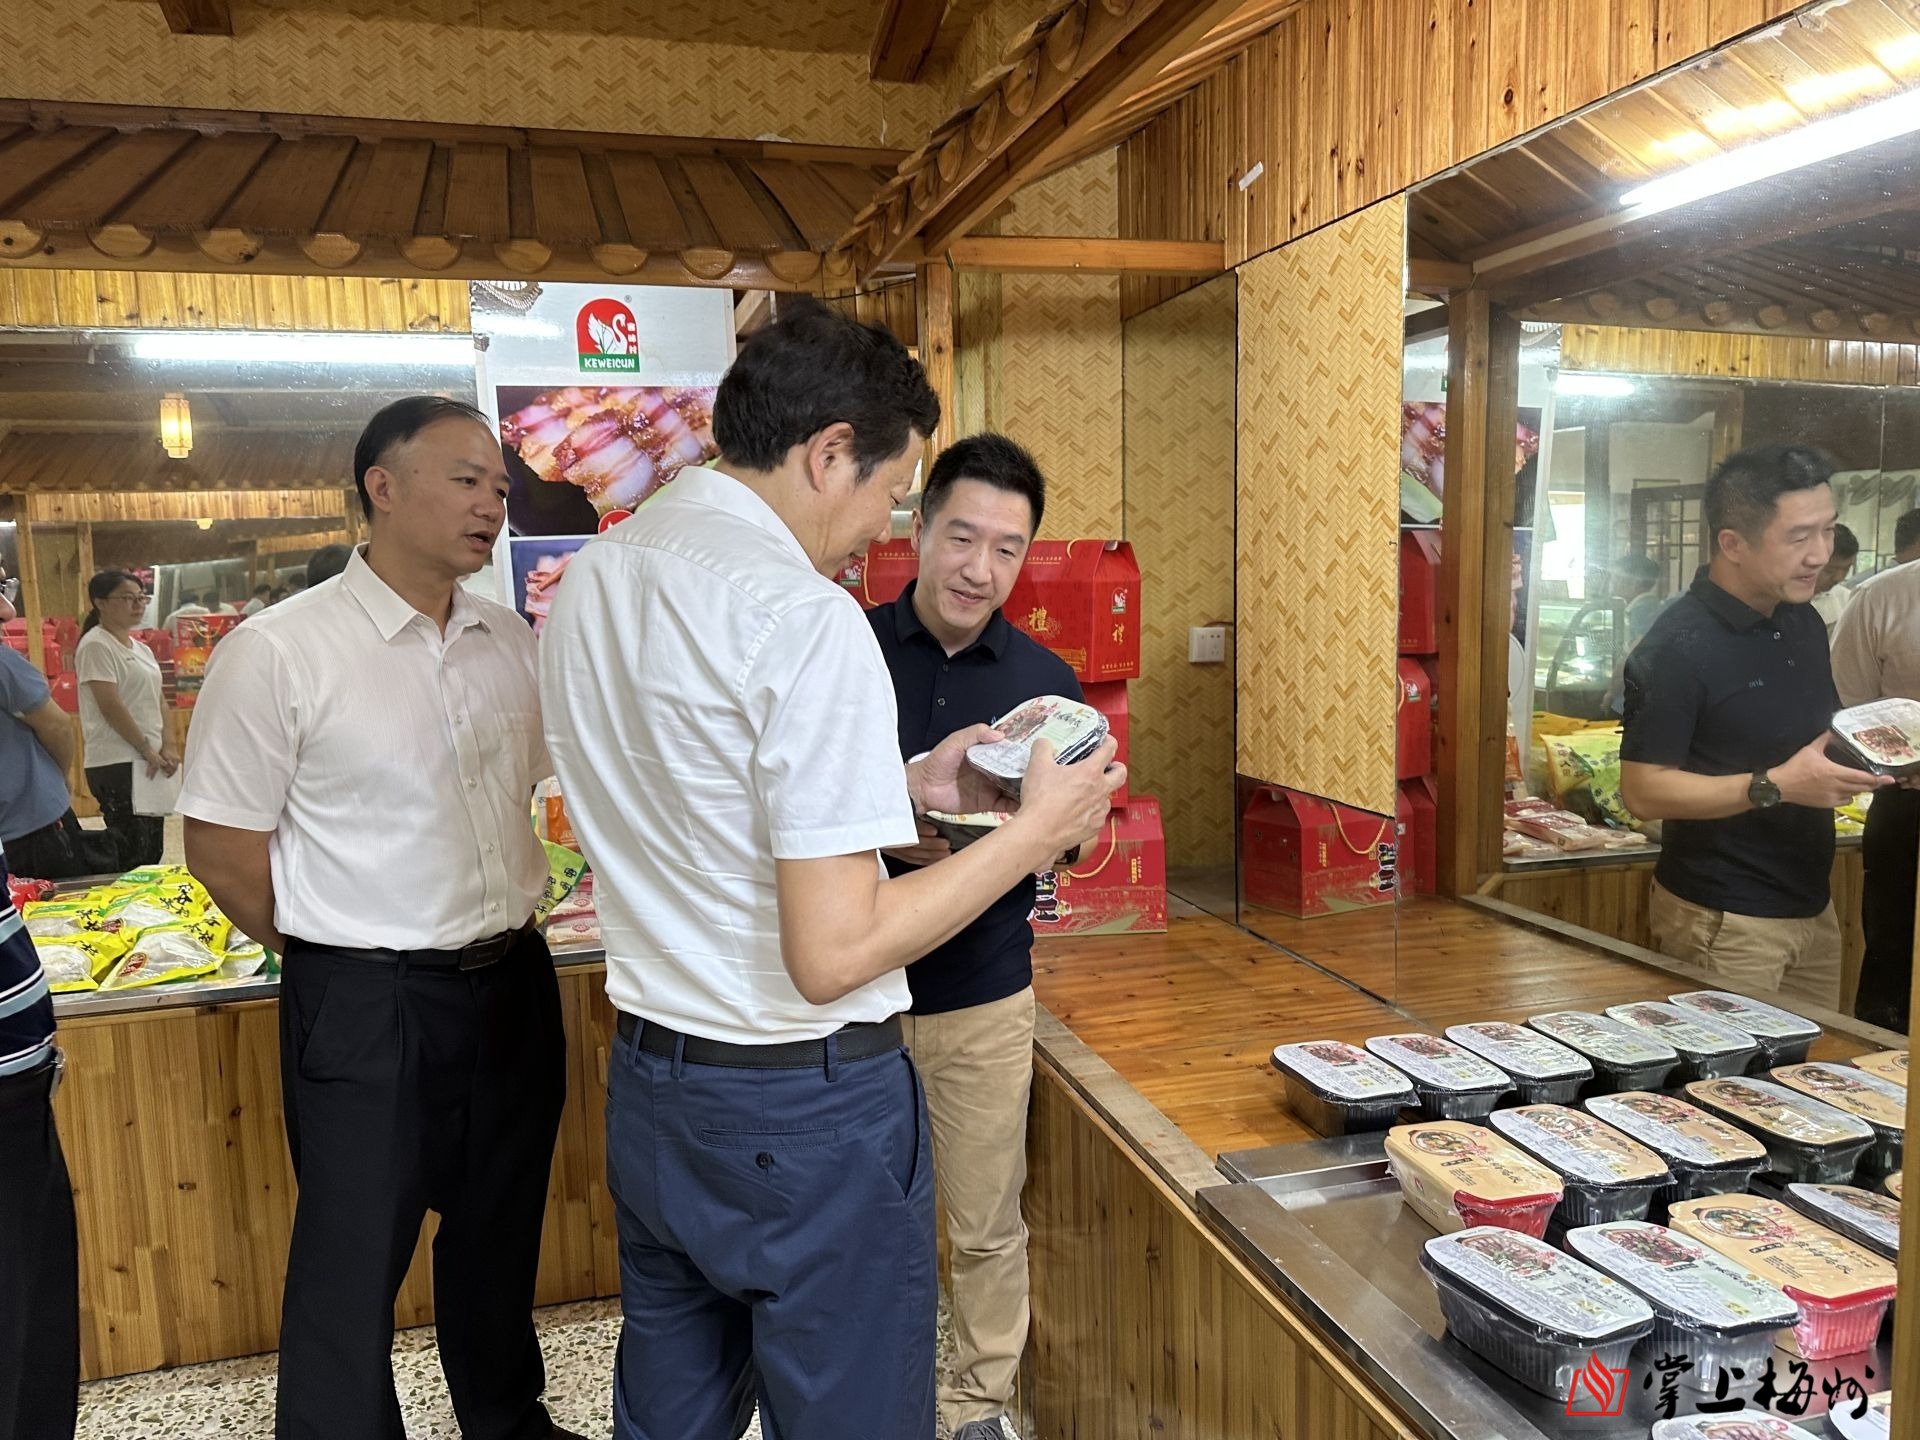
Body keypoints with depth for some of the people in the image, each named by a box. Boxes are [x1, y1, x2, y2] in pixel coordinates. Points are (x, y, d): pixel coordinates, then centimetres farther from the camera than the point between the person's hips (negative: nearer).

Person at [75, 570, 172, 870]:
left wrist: (166, 748, 2)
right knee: (130, 854, -9)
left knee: (153, 850, 10)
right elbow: (111, 707, -16)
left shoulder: (141, 649, 17)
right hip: (116, 765, -9)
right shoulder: (96, 646, -10)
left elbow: (158, 701, 16)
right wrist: (147, 750, -13)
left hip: (150, 763, 9)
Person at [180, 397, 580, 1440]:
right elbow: (219, 845, -10)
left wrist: (503, 921, 10)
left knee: (499, 1237, 23)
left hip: (513, 987, 6)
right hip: (368, 1004, -5)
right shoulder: (278, 651, -14)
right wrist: (338, 956, -1)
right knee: (354, 1264, 10)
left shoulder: (510, 641, 3)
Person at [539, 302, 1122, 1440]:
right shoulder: (808, 620, -23)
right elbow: (833, 953, -24)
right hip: (804, 1108, -8)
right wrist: (1034, 834, -13)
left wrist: (906, 788, 11)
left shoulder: (591, 580, 3)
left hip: (648, 1083, 8)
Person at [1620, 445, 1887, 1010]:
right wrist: (1775, 787, -25)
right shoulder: (1677, 648, -18)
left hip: (1812, 907, 8)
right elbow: (1643, 790, -19)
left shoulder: (1804, 623, 8)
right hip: (1723, 920, -8)